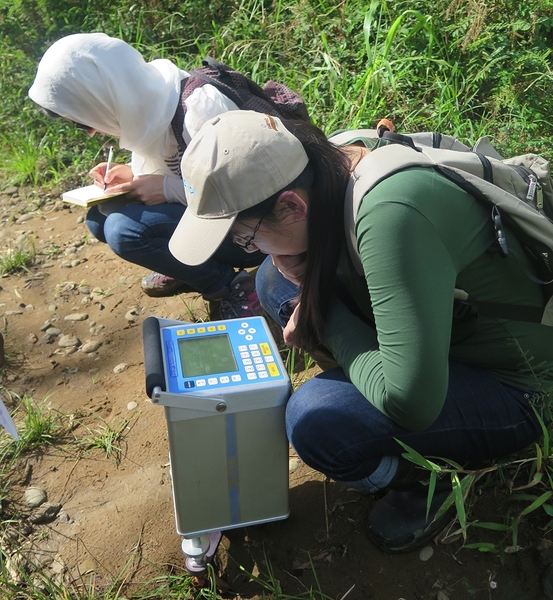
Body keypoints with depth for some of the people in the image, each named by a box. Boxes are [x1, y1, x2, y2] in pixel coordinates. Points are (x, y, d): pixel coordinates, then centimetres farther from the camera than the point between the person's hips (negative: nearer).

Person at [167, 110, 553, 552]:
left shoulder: (391, 216, -37)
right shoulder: (332, 156, -11)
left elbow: (410, 401, -36)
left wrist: (326, 317, -21)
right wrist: (307, 283, -12)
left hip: (512, 386, -8)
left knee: (315, 419, -29)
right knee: (276, 279, 2)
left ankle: (431, 475, 2)